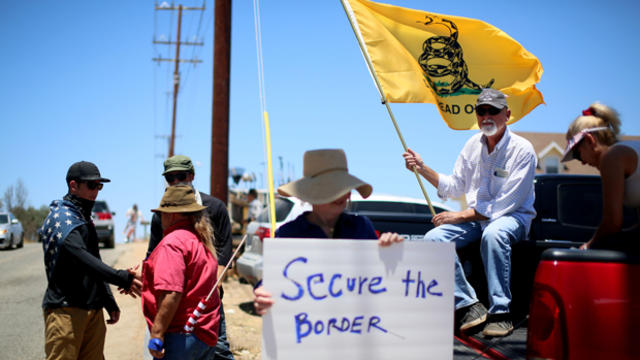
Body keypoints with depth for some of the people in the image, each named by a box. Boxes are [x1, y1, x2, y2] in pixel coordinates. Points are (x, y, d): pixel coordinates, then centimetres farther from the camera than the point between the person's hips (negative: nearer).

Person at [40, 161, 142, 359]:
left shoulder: (84, 219, 20)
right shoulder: (61, 217, -10)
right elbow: (81, 257, -26)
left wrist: (110, 303, 21)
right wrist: (121, 278, -35)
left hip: (93, 309, 9)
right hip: (65, 308, -9)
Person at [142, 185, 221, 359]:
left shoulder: (173, 242, -13)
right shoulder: (203, 241, 15)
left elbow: (171, 294, -22)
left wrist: (156, 335, -19)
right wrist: (142, 283, 32)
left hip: (181, 337, -9)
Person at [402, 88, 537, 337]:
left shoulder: (522, 150, -11)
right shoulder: (473, 145, 7)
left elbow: (506, 203, -17)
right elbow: (455, 187, 12)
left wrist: (461, 215, -19)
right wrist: (423, 169, -2)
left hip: (513, 217, -5)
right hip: (475, 217, 6)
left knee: (493, 234, -40)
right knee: (433, 239, -19)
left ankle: (500, 313, -31)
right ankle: (468, 305, -17)